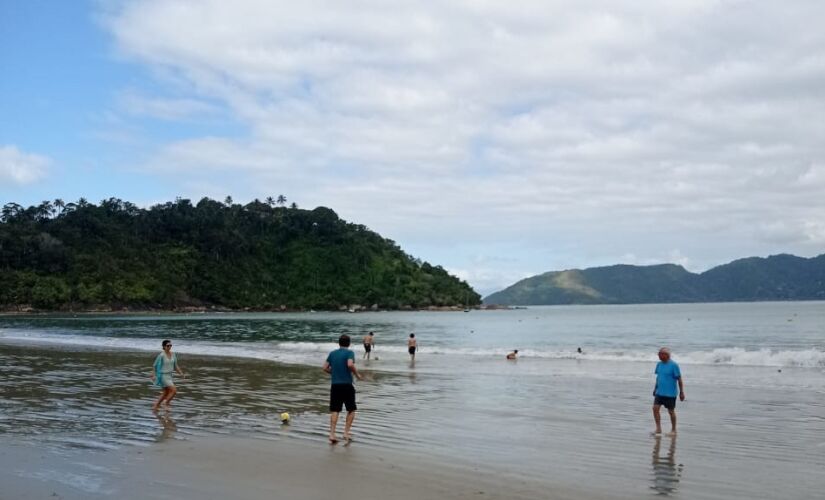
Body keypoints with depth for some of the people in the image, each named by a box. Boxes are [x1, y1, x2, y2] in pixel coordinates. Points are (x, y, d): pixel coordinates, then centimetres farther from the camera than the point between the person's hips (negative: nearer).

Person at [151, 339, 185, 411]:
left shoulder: (173, 355, 4)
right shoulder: (161, 355, -16)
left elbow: (175, 366, 11)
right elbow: (154, 365, -12)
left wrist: (181, 373, 0)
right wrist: (153, 375, -22)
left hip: (169, 375, 8)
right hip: (163, 376, -8)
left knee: (166, 393, 17)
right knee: (174, 390, -15)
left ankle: (155, 406, 30)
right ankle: (166, 405, 3)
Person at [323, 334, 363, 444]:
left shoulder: (332, 353, 10)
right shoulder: (349, 353, -5)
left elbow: (325, 367, 8)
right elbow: (350, 364, -23)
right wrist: (357, 374, -9)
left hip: (334, 385, 4)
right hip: (347, 385, -4)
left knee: (334, 411, 5)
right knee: (351, 409, 12)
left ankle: (332, 434, -2)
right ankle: (346, 432, 8)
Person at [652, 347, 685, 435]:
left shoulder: (673, 365, -12)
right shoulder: (659, 364, 6)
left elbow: (679, 379, -9)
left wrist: (681, 392, -9)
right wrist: (655, 389, 20)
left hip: (670, 393, -5)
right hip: (659, 392, 5)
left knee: (671, 411, 6)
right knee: (655, 408, -6)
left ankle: (673, 430, 22)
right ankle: (658, 429, 2)